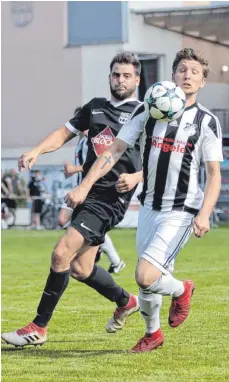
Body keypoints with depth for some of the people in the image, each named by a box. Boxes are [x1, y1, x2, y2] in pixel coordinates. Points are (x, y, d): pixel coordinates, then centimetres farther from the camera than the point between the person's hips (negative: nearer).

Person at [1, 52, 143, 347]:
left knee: (61, 253, -17)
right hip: (87, 192, 7)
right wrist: (36, 151, 1)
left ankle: (39, 328, -9)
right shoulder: (95, 106, 17)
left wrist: (135, 178, -21)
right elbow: (65, 132, 19)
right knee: (80, 269, 10)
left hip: (111, 198, -7)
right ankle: (126, 302, 37)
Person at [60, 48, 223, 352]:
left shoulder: (207, 121, -4)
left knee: (145, 277, -17)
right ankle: (152, 333, 37)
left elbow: (214, 174, -4)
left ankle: (181, 290, 16)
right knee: (156, 276, 11)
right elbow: (115, 150, 4)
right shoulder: (147, 110, 3)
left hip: (182, 211, -4)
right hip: (149, 207, 4)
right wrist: (85, 186, -5)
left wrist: (204, 214, -18)